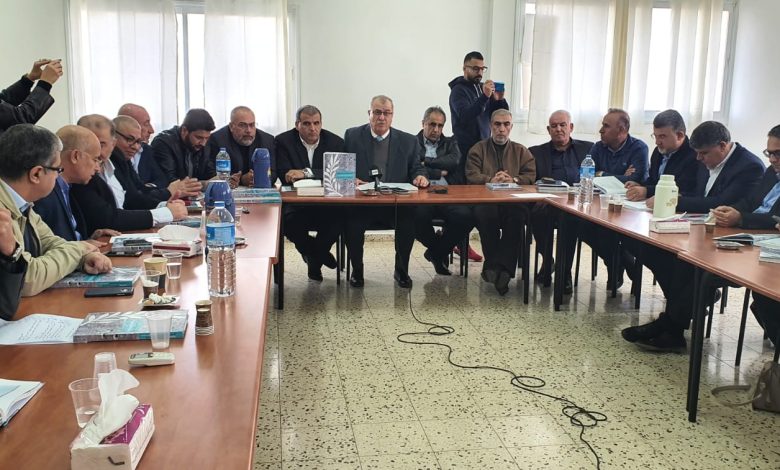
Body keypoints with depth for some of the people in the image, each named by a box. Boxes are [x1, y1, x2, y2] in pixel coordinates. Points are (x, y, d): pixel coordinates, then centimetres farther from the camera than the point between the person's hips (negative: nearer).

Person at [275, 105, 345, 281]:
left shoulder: (335, 142, 3)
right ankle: (320, 253, 2)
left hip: (327, 204, 1)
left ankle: (314, 260, 0)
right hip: (296, 205, -1)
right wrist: (319, 177, -23)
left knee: (339, 219, -30)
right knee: (288, 222, -32)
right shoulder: (283, 141, 0)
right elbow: (285, 176, -11)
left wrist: (306, 173, -26)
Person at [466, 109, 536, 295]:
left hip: (513, 201, 1)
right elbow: (472, 177, 3)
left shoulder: (521, 151, 25)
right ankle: (494, 265, -26)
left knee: (518, 215, -35)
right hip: (485, 201, -1)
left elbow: (531, 176, 9)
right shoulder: (478, 149, 20)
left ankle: (503, 267, -33)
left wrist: (513, 180, -11)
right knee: (485, 214, -37)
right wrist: (491, 180, -15)